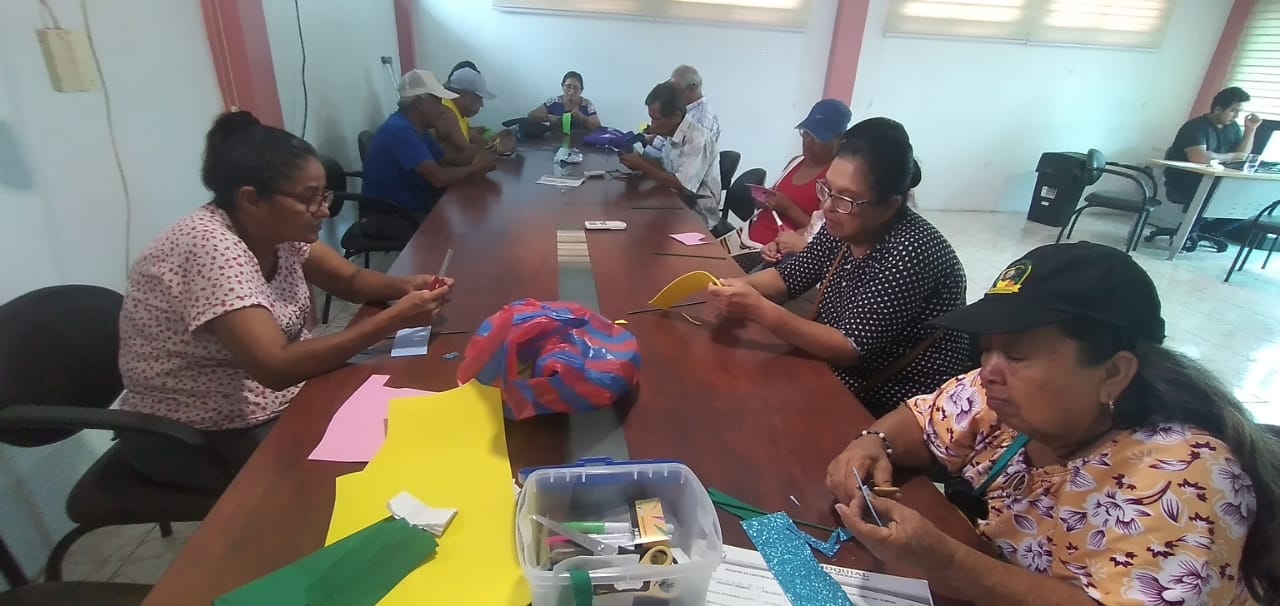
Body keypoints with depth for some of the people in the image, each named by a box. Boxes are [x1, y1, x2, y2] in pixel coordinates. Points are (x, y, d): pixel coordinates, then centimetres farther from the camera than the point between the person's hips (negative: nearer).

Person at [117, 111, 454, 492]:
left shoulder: (279, 230, -6)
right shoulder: (210, 248, -29)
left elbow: (351, 280, 3)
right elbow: (276, 367, -37)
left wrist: (407, 287, -18)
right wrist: (395, 318, -37)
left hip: (269, 398, 7)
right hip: (195, 436, -7)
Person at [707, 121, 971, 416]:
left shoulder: (912, 251, -27)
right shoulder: (843, 227, -5)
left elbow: (851, 348, -29)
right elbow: (790, 276, 4)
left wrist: (759, 310, -37)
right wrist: (740, 285, -17)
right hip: (845, 382, 7)